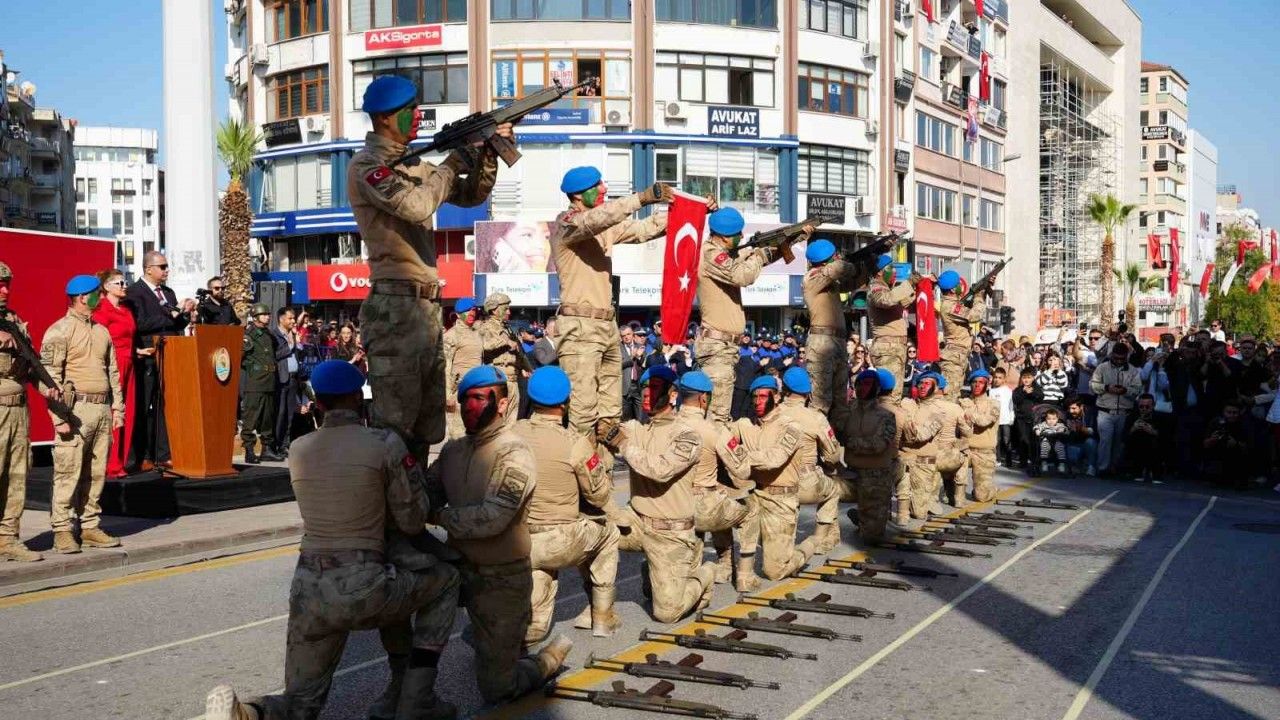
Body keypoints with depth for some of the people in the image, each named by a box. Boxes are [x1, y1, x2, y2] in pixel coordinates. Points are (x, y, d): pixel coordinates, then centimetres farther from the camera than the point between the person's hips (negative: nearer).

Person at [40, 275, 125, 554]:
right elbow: (50, 376, -12)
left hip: (102, 409, 7)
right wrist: (59, 417, -17)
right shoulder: (59, 331, -5)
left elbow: (113, 373, 20)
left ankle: (90, 527, 17)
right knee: (68, 473, -5)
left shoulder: (102, 332, 17)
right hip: (76, 408, -7)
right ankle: (62, 531, 1)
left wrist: (117, 409, 13)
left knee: (96, 474, 9)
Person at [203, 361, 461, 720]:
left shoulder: (299, 450, 10)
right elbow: (412, 520, 1)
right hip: (361, 591, -5)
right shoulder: (385, 443, -6)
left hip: (308, 591, 5)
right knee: (445, 578, 23)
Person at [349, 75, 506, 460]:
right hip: (396, 303, -9)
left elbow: (471, 196, 24)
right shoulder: (367, 165, -6)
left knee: (428, 421, 13)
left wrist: (490, 152, 9)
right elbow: (416, 207, -20)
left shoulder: (414, 165, 19)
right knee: (396, 420, -9)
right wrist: (450, 166, -6)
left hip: (427, 304, 9)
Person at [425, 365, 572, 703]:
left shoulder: (515, 454, -17)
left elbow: (491, 519, -25)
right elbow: (426, 496, 2)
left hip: (501, 578, -6)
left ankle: (550, 658, 27)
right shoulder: (452, 450, 5)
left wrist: (439, 516, -15)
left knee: (496, 689, 1)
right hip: (461, 568, 6)